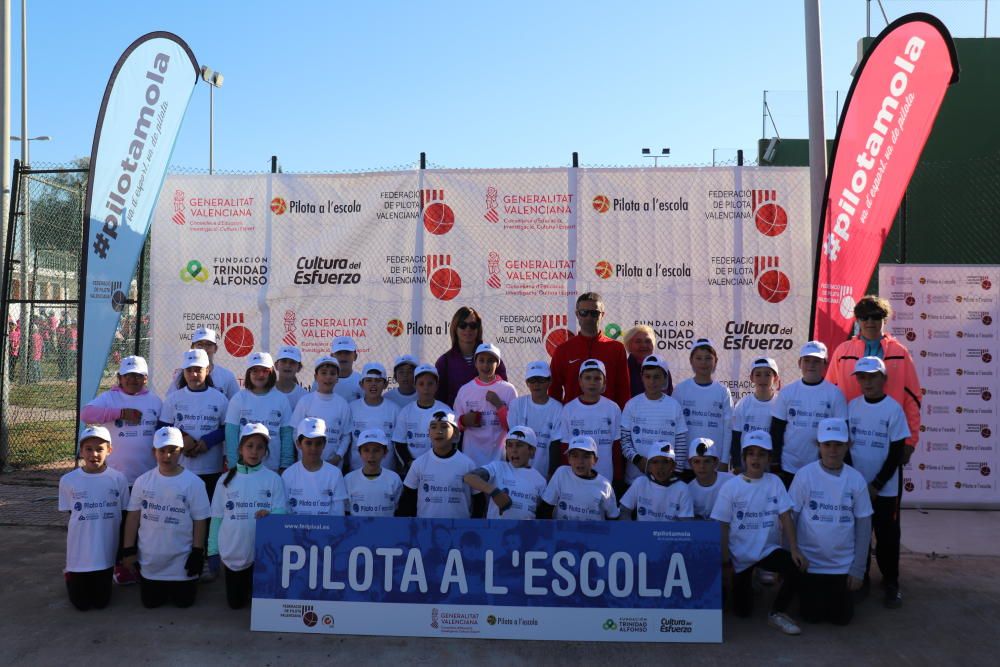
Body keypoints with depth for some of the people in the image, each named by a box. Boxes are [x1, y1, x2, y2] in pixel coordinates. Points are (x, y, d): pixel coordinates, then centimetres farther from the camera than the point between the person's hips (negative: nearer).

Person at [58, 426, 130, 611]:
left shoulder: (118, 479, -7)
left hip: (106, 555, 1)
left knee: (101, 602, 11)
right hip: (79, 555, 0)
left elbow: (123, 518, 2)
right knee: (81, 604, 10)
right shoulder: (68, 480, -9)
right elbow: (71, 517, 4)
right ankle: (71, 578, 40)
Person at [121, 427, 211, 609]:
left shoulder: (193, 483, -11)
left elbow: (200, 521, -8)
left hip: (181, 561, -2)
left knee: (183, 601, 7)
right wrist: (128, 550, -1)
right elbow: (133, 516, 1)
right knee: (150, 602, 12)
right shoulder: (143, 481, -4)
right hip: (149, 559, 2)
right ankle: (161, 588, 44)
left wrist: (197, 553, -9)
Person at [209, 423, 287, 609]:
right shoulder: (226, 480, 2)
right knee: (235, 603, 12)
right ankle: (246, 585, 44)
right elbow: (217, 517, 5)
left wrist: (270, 515, -31)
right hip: (233, 553, 2)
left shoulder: (273, 479, -4)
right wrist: (213, 550, 2)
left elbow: (281, 512, -8)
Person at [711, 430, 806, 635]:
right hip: (740, 555, -2)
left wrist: (794, 549, -19)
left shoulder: (775, 482, -4)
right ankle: (744, 584, 37)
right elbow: (722, 528, -8)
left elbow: (785, 517, -5)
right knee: (743, 611, 2)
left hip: (768, 549, 2)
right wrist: (726, 563, -9)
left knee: (796, 567, -28)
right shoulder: (731, 486, -10)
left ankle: (777, 613, -5)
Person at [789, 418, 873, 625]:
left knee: (841, 618, 7)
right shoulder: (805, 474, -10)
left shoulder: (856, 479, -5)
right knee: (812, 616, 5)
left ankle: (836, 589, 38)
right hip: (810, 562, -1)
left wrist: (858, 569, -1)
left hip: (843, 565, 2)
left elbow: (863, 526, 0)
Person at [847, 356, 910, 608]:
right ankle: (860, 577, 26)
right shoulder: (852, 406, 1)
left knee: (887, 536, 5)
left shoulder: (894, 408, -8)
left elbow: (897, 452, -8)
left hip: (884, 488, -3)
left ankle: (891, 582, 21)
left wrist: (877, 485, -9)